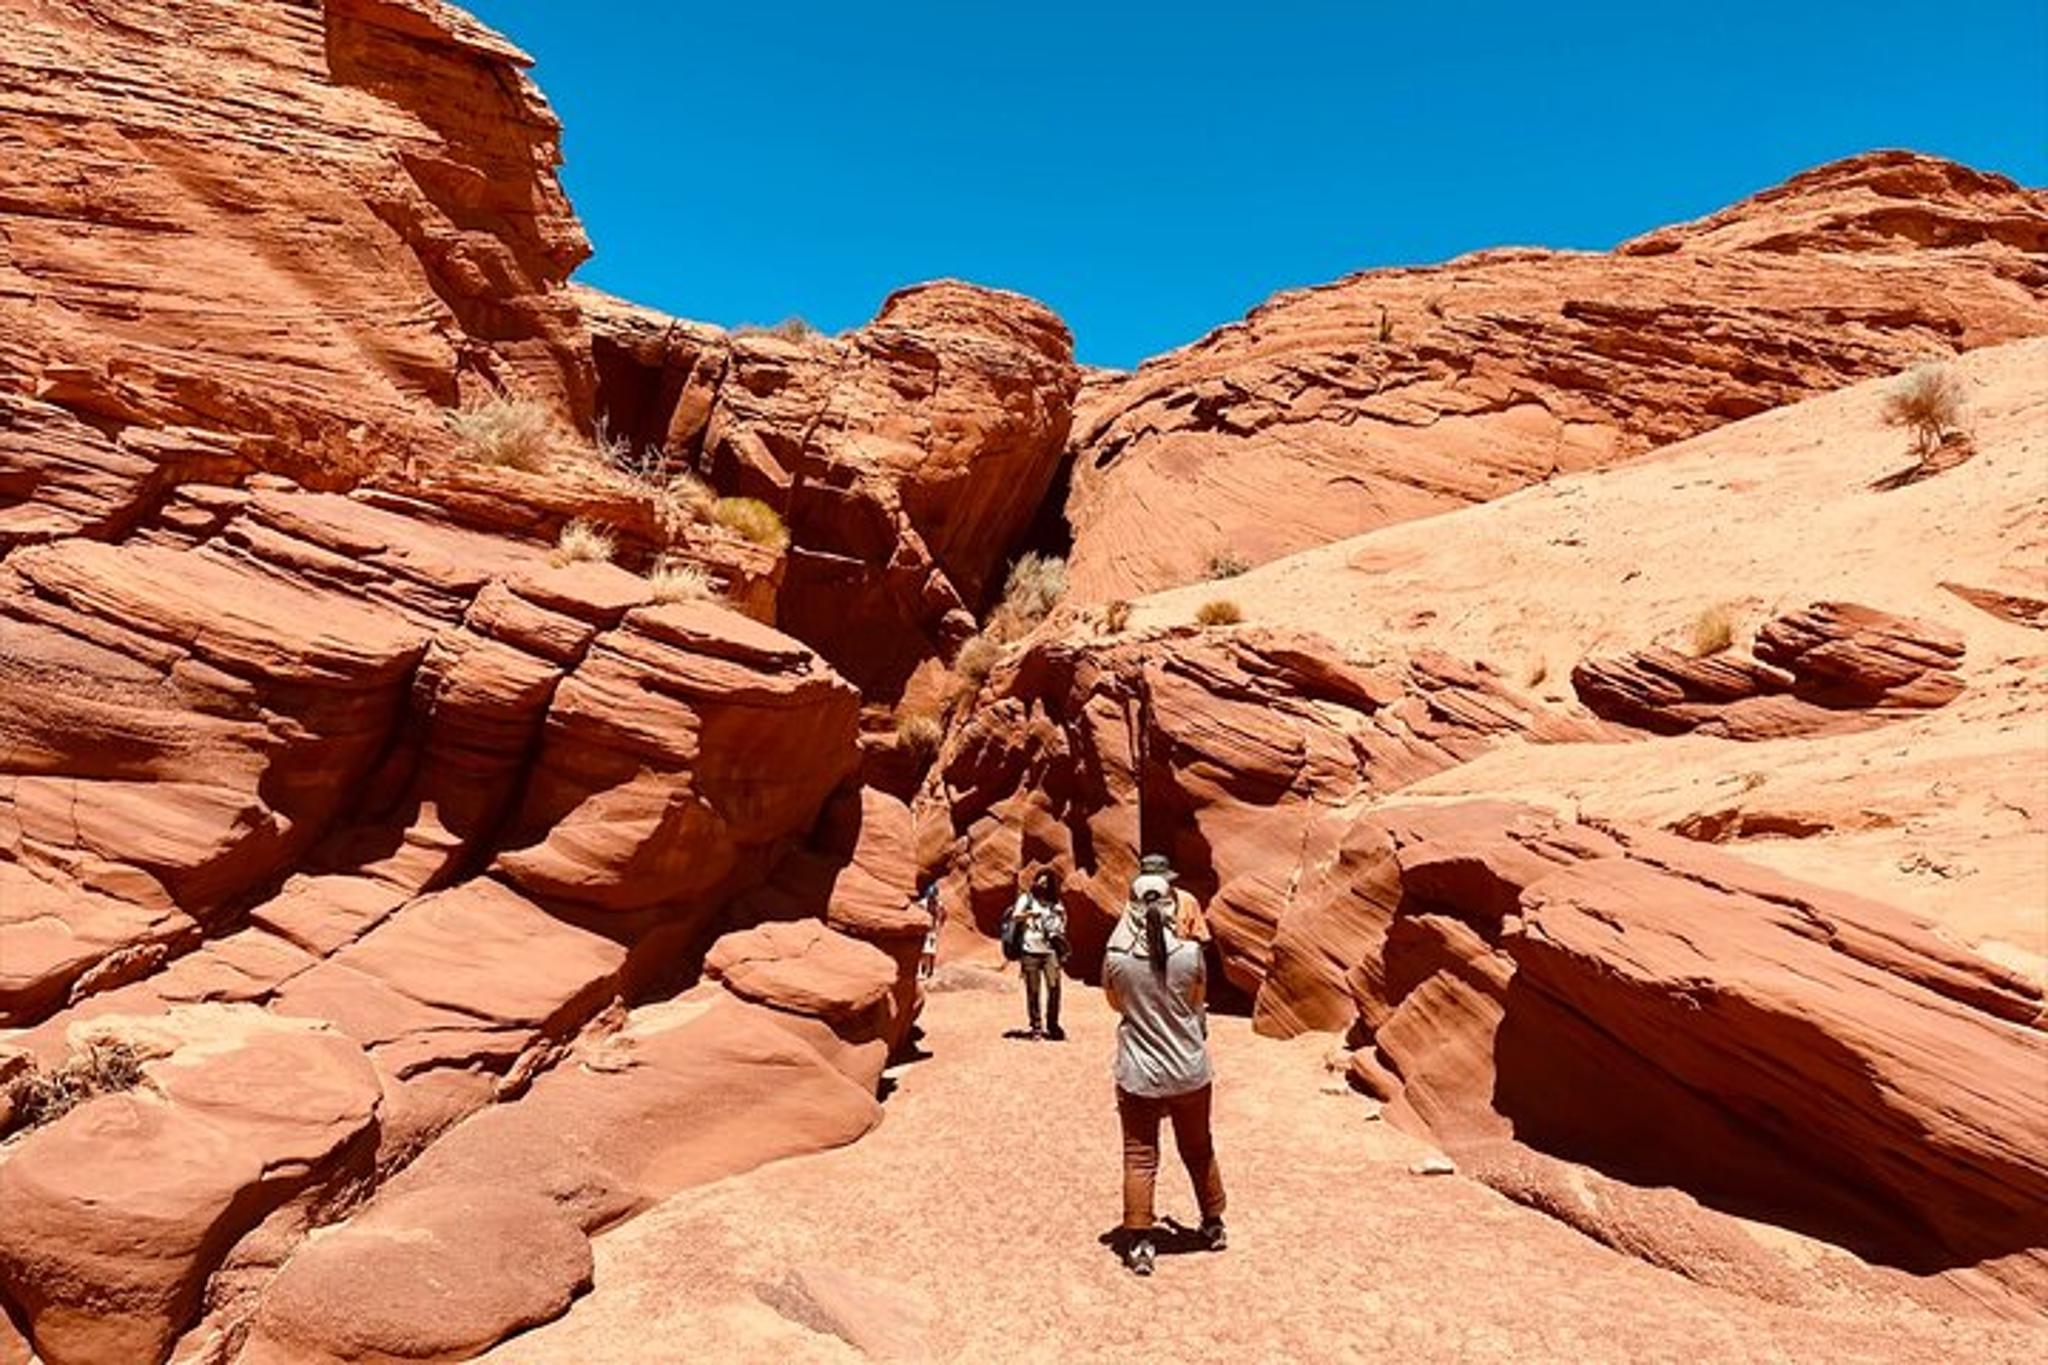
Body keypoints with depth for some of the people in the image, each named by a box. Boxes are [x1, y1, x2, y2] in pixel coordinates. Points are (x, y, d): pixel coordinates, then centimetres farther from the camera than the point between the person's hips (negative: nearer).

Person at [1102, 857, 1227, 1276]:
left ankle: (1139, 1244, 15)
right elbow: (1199, 1002, 2)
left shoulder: (1116, 956, -13)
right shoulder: (1190, 952, -14)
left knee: (1140, 1159, 10)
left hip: (1138, 1076, -1)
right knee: (1199, 1151, 21)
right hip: (1190, 1072, 2)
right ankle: (1213, 1226, 39)